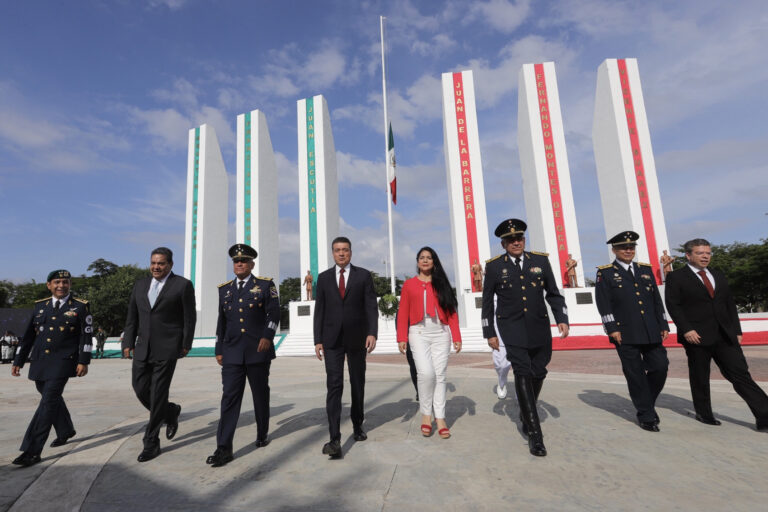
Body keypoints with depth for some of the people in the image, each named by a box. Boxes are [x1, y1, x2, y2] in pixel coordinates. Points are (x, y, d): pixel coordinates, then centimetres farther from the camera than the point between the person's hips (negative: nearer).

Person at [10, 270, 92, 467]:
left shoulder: (80, 307, -3)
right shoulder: (40, 306, 10)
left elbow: (86, 336, -6)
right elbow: (28, 336, 14)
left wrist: (83, 361, -13)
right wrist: (18, 361, 11)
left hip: (62, 362, -5)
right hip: (39, 362, 6)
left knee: (48, 402, -10)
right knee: (52, 398, 19)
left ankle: (32, 451, -4)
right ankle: (66, 431, 39)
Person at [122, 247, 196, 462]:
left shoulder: (183, 285, -5)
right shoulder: (140, 284, 11)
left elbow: (189, 317, -4)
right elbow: (132, 316, 13)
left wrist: (186, 345, -4)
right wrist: (128, 343, 7)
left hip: (167, 348, -5)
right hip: (143, 347, 6)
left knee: (158, 394, -2)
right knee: (141, 390, 6)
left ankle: (151, 443, 11)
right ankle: (171, 412, 33)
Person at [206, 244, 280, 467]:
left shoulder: (265, 285, 0)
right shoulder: (225, 289, 12)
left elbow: (274, 313, -7)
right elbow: (222, 321, 15)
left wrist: (268, 336, -20)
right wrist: (219, 350, 13)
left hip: (258, 351, -2)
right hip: (232, 353, 2)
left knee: (260, 395, 11)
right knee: (230, 397, -3)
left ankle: (262, 434, 30)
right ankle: (224, 448, 0)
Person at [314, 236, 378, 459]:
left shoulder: (363, 275, 1)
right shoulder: (324, 277, 5)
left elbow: (371, 307, -5)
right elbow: (319, 311, 5)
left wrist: (372, 333, -17)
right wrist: (317, 340, -1)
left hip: (357, 338, 0)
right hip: (332, 340, 0)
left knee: (358, 384, 14)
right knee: (334, 386, -9)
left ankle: (358, 425, 34)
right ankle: (335, 439, -8)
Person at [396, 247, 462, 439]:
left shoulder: (442, 284, 11)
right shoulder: (409, 285, 9)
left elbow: (452, 312, 8)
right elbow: (403, 313, 5)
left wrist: (457, 337, 1)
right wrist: (401, 338, -3)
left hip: (441, 333, 2)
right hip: (419, 333, -1)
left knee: (439, 375, 3)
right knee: (426, 372, -14)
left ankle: (440, 418, 13)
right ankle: (426, 414, 6)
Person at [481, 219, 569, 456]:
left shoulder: (540, 260, 5)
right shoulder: (494, 266, -1)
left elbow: (553, 293, 10)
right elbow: (487, 301, 3)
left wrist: (562, 319, -2)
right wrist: (489, 332, 0)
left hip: (539, 328, 3)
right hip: (512, 329, -3)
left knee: (538, 373, 11)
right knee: (522, 373, -11)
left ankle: (526, 415, 37)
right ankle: (534, 433, -2)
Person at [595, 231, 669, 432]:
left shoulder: (646, 269, 15)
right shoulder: (605, 273, 0)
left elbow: (657, 301, 16)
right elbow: (604, 304, -6)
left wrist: (663, 325, 10)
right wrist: (612, 329, -12)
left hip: (651, 332, 5)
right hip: (625, 334, -4)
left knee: (660, 367, 3)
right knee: (635, 375, 2)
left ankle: (646, 404, 28)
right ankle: (646, 416, 16)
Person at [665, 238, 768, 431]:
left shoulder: (719, 276, 16)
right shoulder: (676, 277, -3)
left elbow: (730, 304, 18)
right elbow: (673, 306, -9)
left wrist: (737, 330, 11)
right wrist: (686, 329, -17)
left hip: (725, 336, 5)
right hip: (696, 336, -5)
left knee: (740, 374, 0)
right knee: (700, 379, 7)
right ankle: (704, 414, 21)